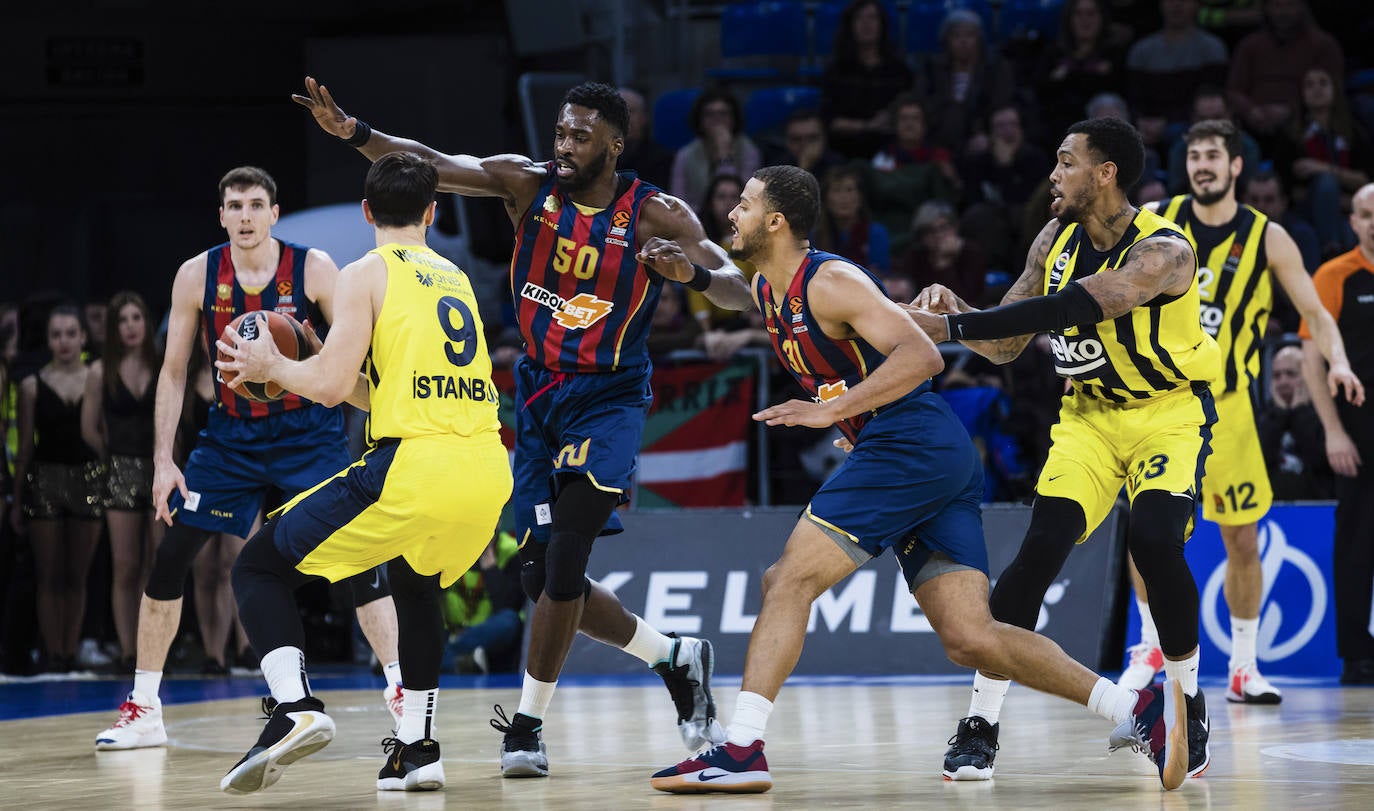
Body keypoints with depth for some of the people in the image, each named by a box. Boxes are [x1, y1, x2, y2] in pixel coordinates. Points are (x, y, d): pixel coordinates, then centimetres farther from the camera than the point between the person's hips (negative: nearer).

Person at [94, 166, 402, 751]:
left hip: (309, 433, -2)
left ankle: (401, 690, -2)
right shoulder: (197, 275, -5)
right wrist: (163, 462, -3)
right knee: (170, 557, -3)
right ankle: (142, 710, 7)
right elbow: (173, 372, 1)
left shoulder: (313, 268, -12)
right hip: (231, 434, 2)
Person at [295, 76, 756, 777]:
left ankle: (528, 722, -4)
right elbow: (431, 164, -16)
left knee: (563, 559, -19)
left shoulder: (655, 215, -11)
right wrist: (352, 132, -32)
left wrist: (694, 273, -35)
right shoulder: (528, 185, -5)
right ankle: (675, 660, 25)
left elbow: (741, 293, -13)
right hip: (538, 396, 4)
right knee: (541, 578, 4)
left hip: (608, 400, -4)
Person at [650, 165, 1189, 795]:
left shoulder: (830, 282, -10)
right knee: (970, 639, 0)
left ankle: (741, 750, -14)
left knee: (790, 579, -11)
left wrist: (831, 411, -25)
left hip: (913, 443, -9)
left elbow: (922, 356, -21)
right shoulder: (765, 292, 18)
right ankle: (1138, 712, 0)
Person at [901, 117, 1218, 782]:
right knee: (1041, 548, -12)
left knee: (1155, 542, -25)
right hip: (1090, 412, 5)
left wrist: (951, 326, -42)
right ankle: (980, 724, -8)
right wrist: (953, 312, -19)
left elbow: (1065, 310, -39)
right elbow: (1005, 346, 3)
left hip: (1169, 410, -5)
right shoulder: (1057, 239, -4)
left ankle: (1188, 703, -1)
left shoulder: (1163, 251, -26)